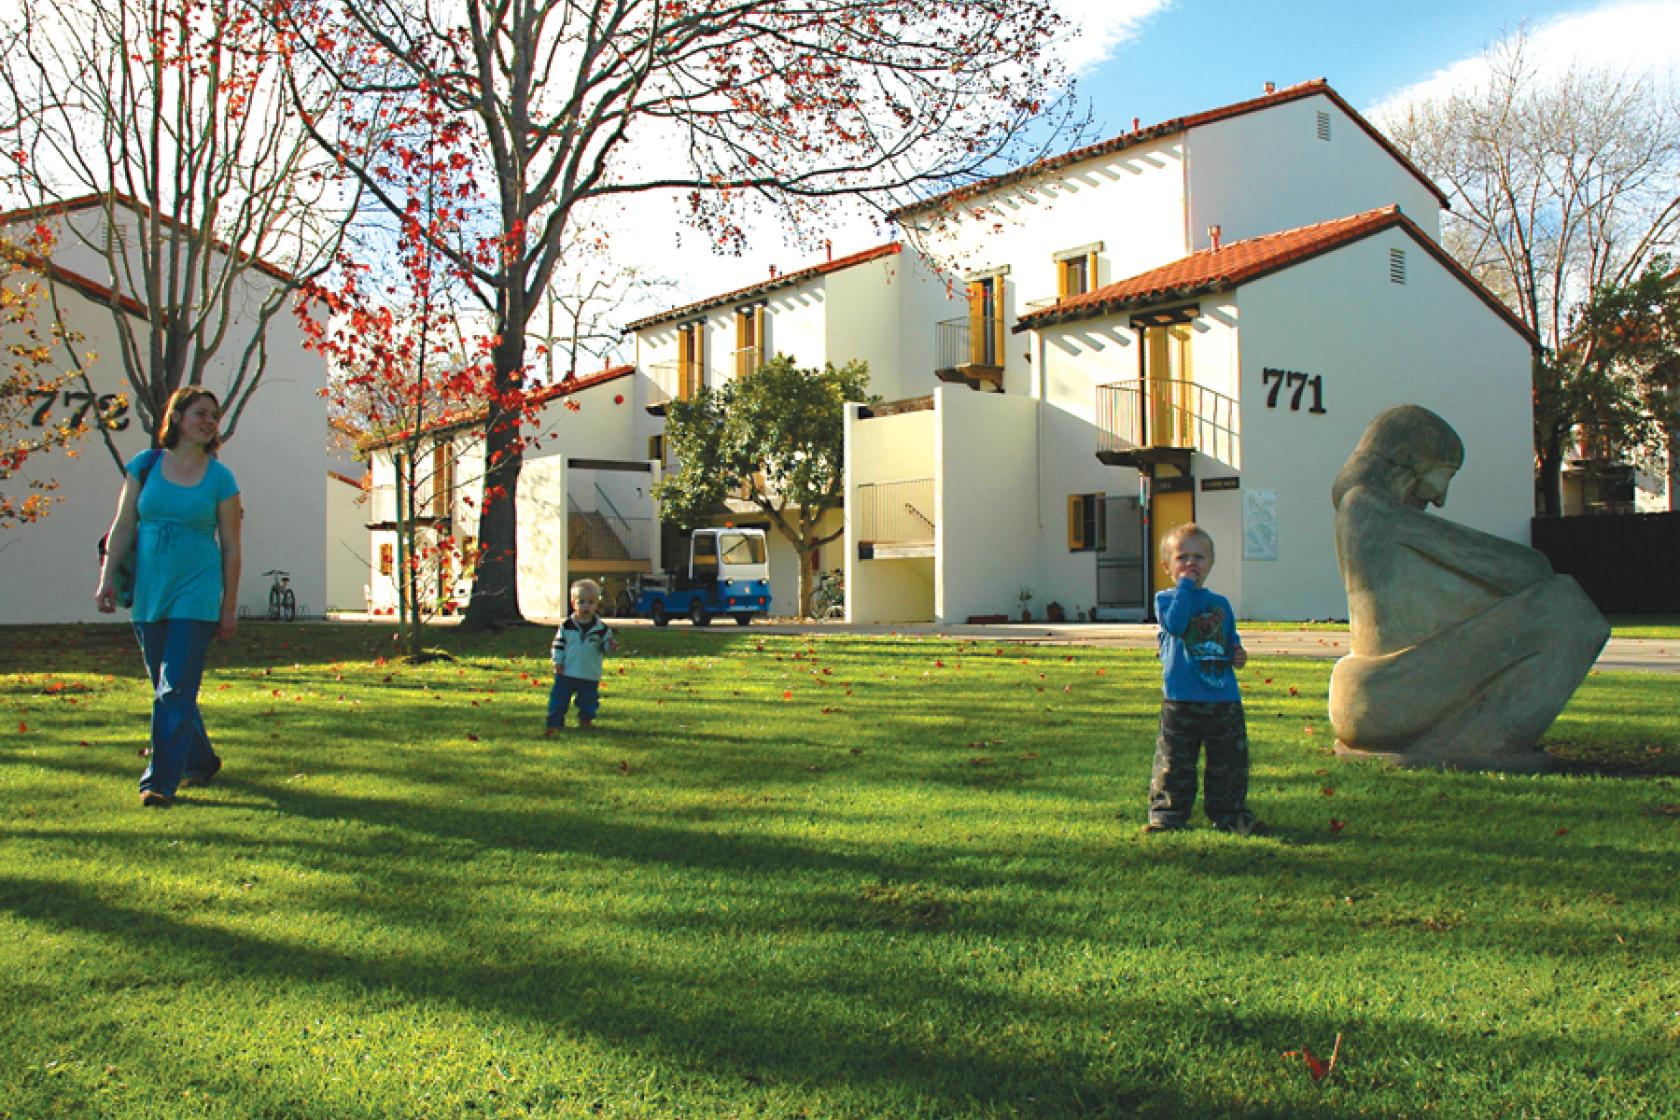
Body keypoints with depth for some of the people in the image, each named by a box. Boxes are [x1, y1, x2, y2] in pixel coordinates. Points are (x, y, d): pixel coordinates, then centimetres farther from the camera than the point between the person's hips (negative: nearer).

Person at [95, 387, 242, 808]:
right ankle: (201, 761, 30)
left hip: (196, 592, -3)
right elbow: (123, 527, 6)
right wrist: (107, 578, -3)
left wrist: (229, 607, 1)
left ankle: (160, 781, -6)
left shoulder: (220, 478, 0)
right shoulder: (144, 465, 5)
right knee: (166, 688, 12)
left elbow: (231, 547, 2)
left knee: (176, 690, -10)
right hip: (148, 591, 3)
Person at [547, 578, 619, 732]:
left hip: (590, 676, 1)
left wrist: (611, 646, -20)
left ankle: (585, 720, 32)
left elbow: (606, 647, 2)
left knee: (588, 702, 11)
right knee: (559, 699, 1)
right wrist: (557, 662, -6)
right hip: (566, 673, 0)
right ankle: (555, 723, 12)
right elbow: (558, 645, 1)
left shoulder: (602, 629, -3)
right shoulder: (566, 626, -3)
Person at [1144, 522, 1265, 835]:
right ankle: (1167, 814, 13)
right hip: (1180, 700, -4)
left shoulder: (1221, 604, 16)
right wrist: (1185, 586, -16)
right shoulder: (1166, 599, 2)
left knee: (1229, 762, 8)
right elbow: (1175, 624, -20)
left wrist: (1237, 654, 4)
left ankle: (1231, 814, 20)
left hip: (1224, 697, 4)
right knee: (1174, 762, 1)